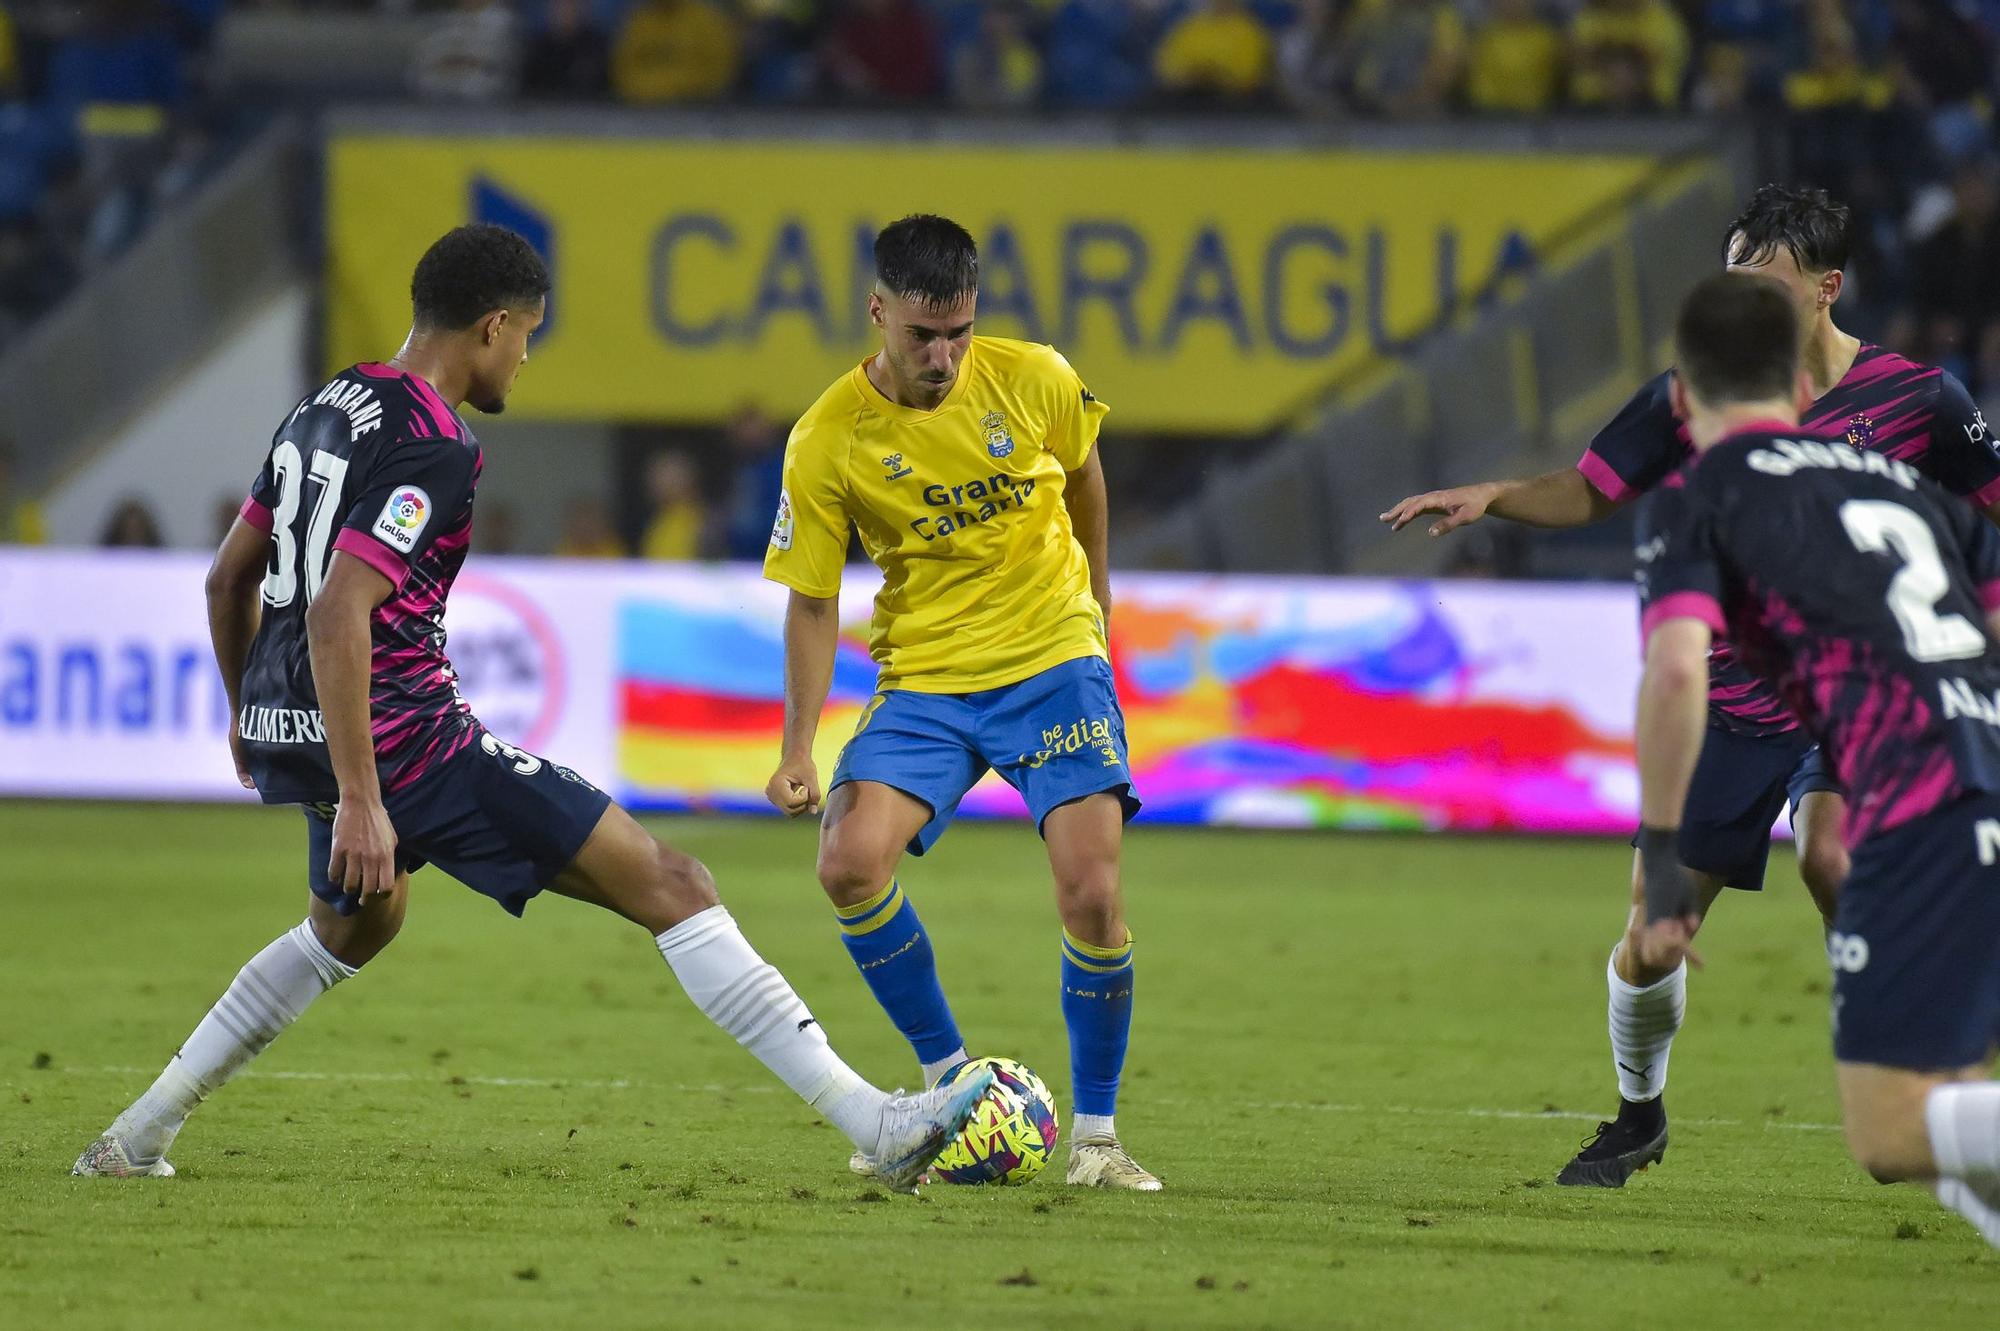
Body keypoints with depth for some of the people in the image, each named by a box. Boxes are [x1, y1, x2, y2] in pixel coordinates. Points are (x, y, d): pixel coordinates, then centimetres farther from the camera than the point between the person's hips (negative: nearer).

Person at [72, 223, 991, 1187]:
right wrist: (359, 803, -28)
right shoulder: (433, 448, -16)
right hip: (402, 740, -10)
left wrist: (249, 714, 37)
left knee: (356, 922, 39)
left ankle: (137, 1136, 37)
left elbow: (229, 577, 21)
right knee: (670, 888, -9)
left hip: (284, 735, 10)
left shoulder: (323, 412, 12)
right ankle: (878, 1126, -16)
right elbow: (337, 613, -27)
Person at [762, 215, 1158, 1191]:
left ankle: (1095, 1136, 4)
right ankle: (948, 1082, 0)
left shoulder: (1032, 380, -10)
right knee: (849, 864, -21)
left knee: (1091, 894, -15)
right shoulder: (827, 442, -12)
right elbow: (812, 600, -2)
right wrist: (799, 748, -10)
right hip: (925, 678, 1)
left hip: (1054, 660, -1)